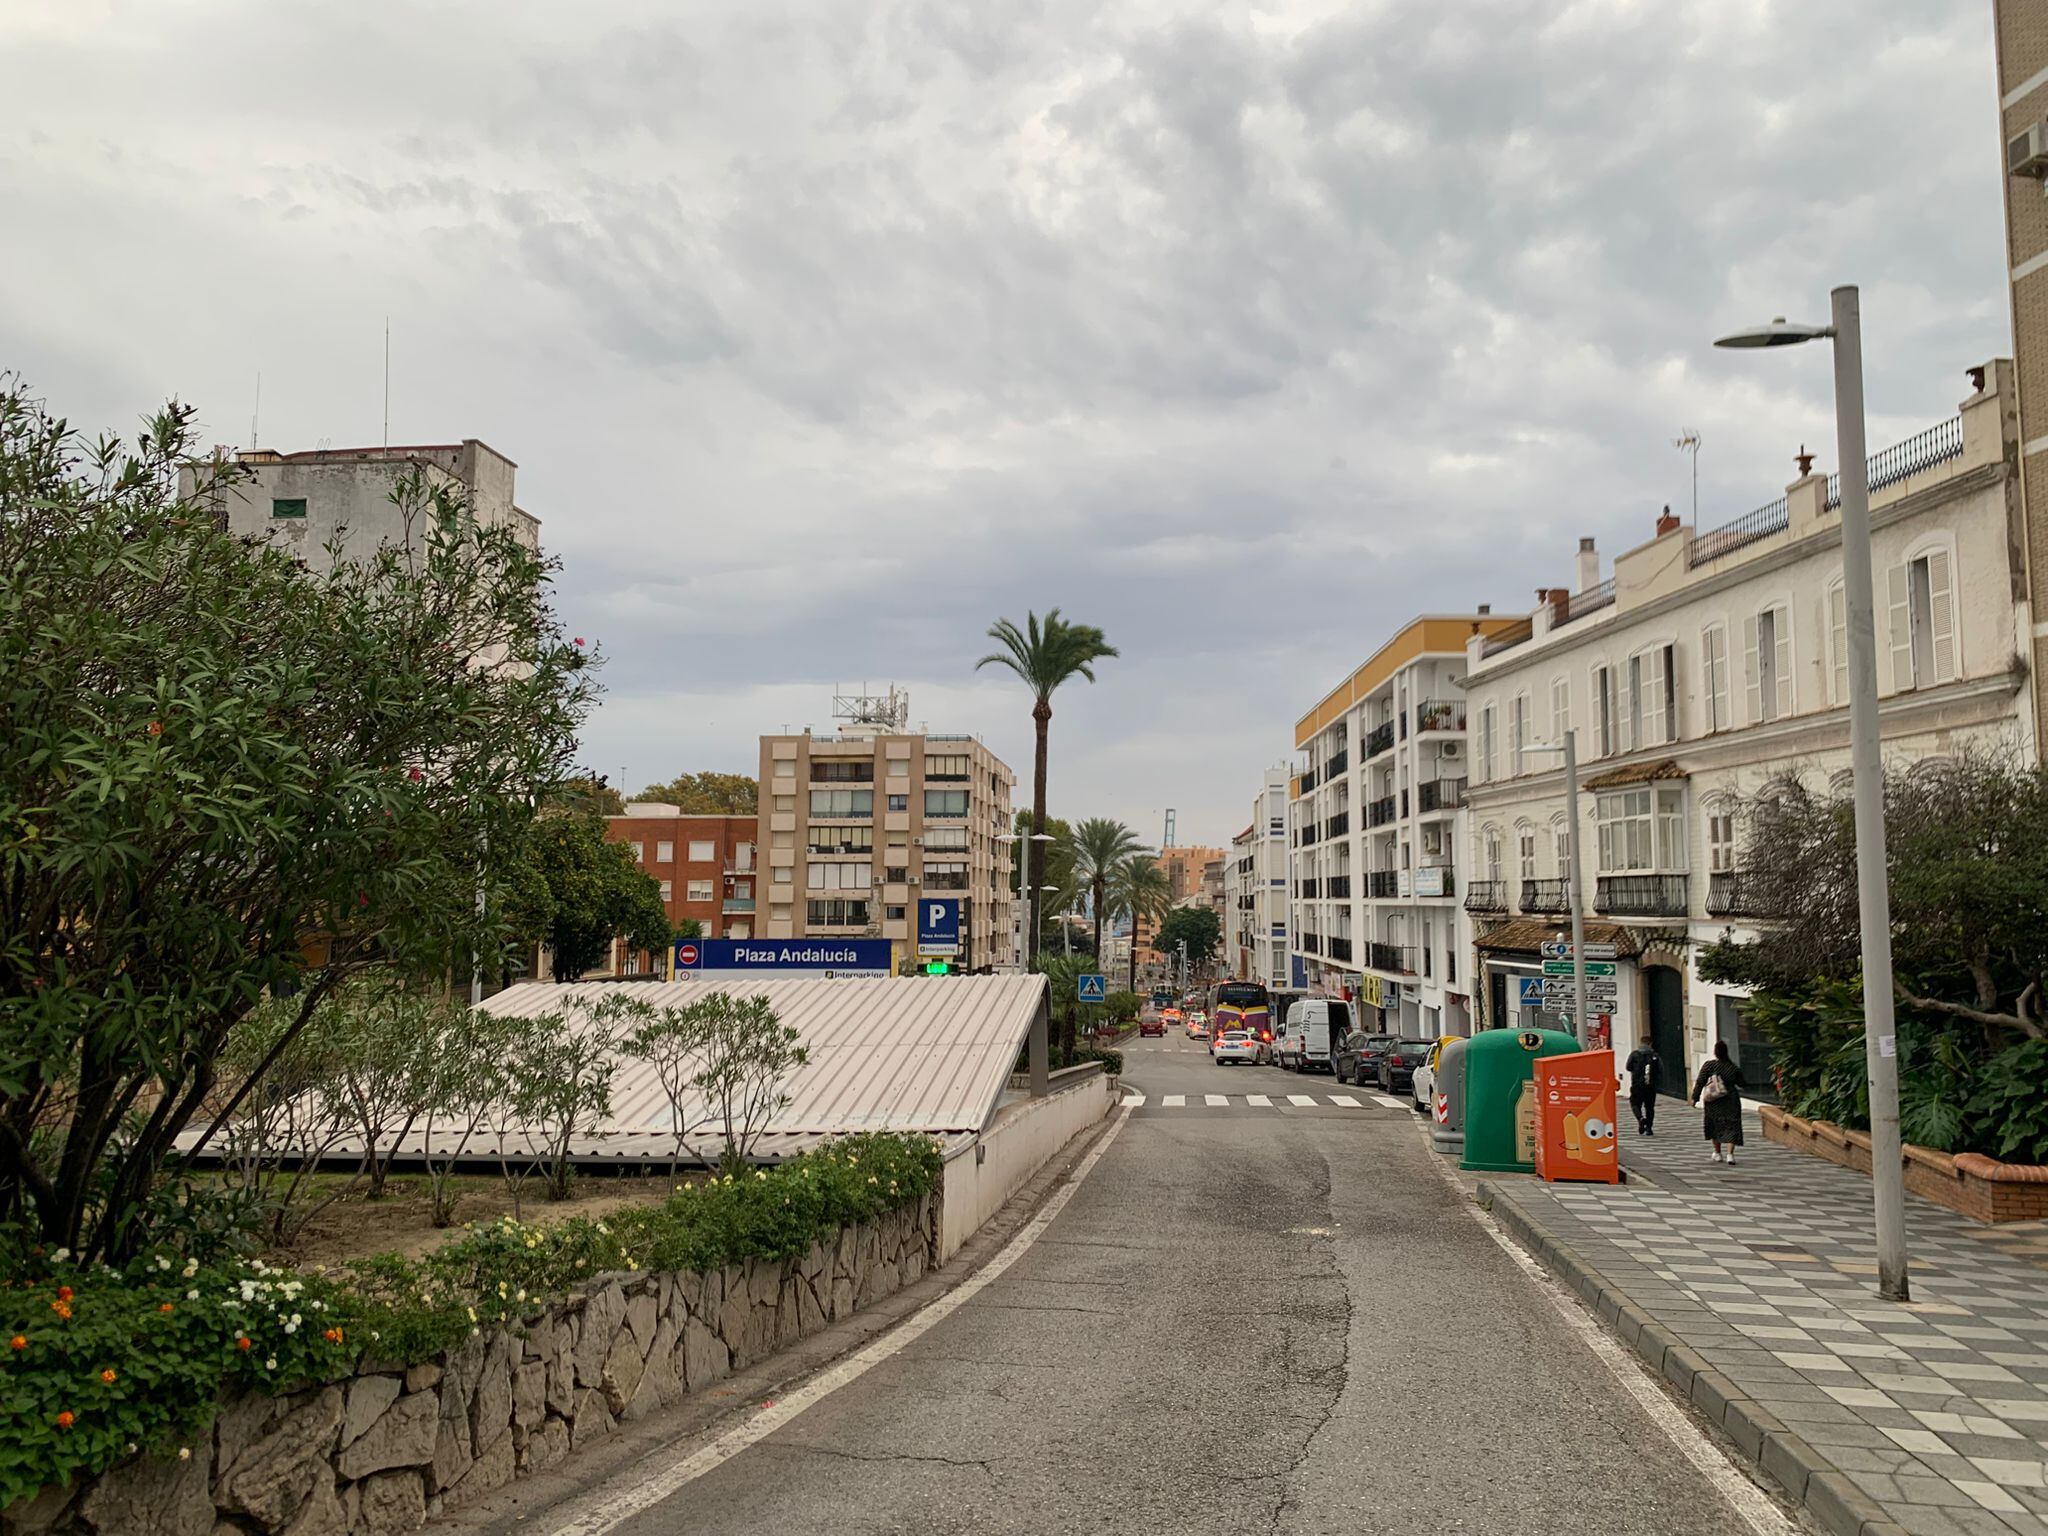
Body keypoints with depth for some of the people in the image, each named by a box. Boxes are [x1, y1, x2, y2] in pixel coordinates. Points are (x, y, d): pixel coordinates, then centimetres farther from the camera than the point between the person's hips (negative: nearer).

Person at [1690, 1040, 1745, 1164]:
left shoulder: (1708, 1064, -9)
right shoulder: (1732, 1065, -6)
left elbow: (1700, 1082, -9)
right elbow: (1740, 1083, 5)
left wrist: (1695, 1097, -2)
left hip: (1713, 1101, 0)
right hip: (1731, 1100, 0)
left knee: (1715, 1125, 16)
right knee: (1731, 1126, 0)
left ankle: (1717, 1153, 25)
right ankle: (1730, 1154, -14)